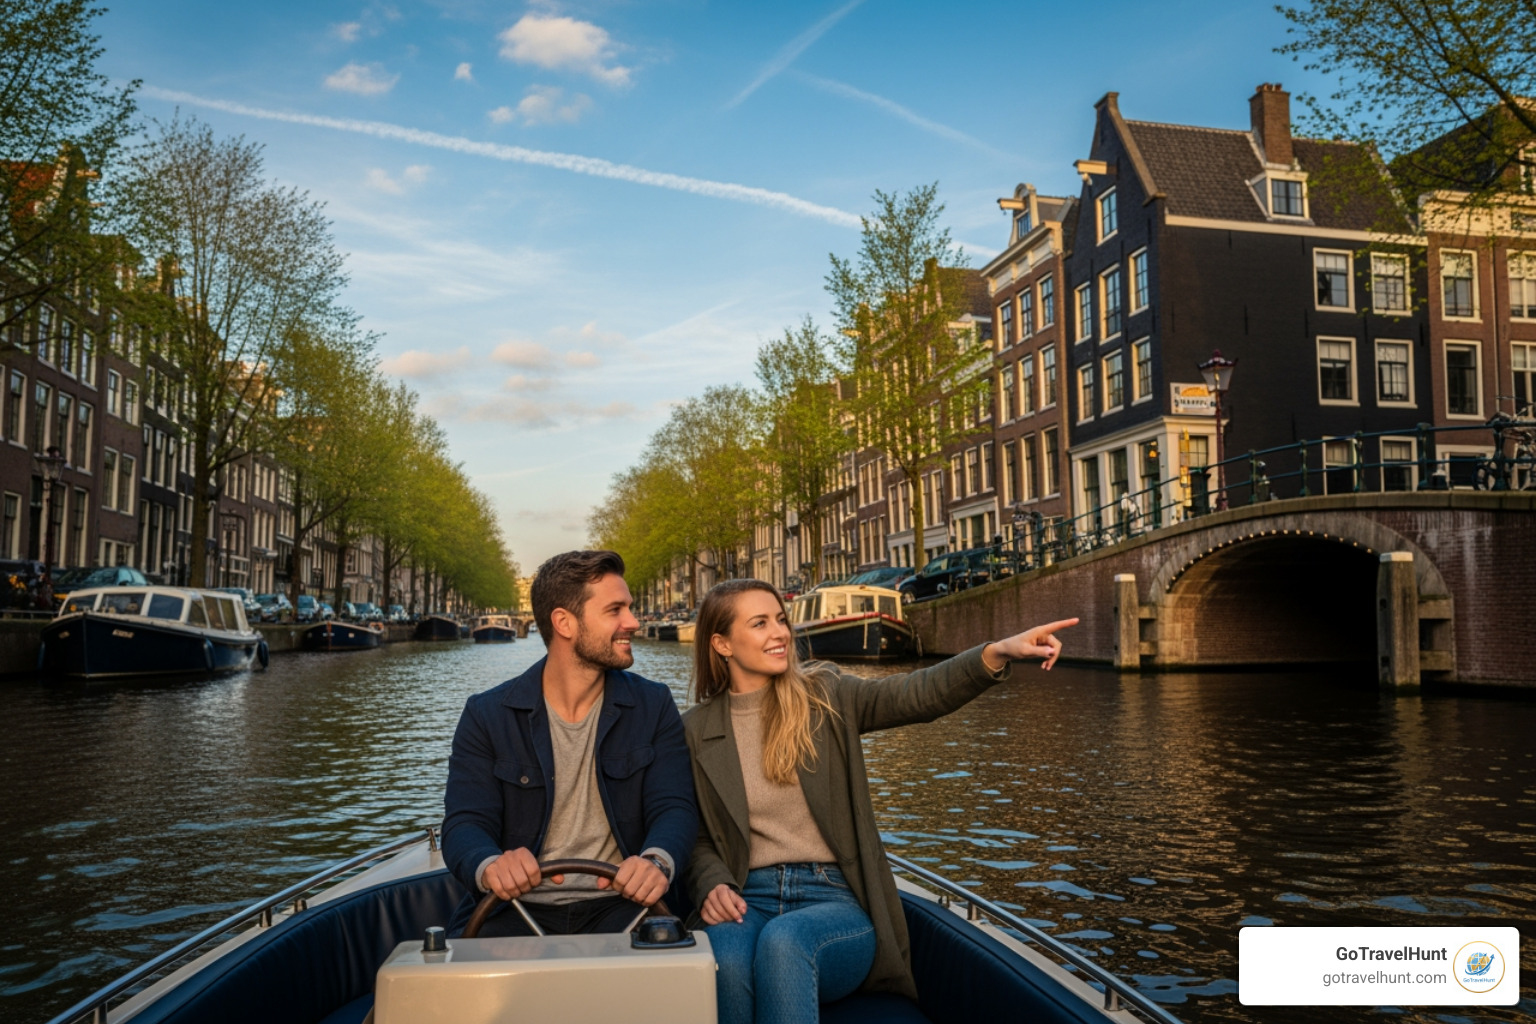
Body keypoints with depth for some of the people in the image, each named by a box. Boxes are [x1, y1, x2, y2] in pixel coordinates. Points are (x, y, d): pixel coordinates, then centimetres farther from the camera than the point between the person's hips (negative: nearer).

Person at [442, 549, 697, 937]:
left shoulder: (654, 706, 5)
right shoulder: (486, 715, 1)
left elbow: (674, 807, -3)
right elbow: (465, 824, -5)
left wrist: (658, 861, -28)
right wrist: (490, 866, -31)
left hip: (619, 905, 1)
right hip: (516, 908, -1)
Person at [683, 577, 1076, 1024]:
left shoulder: (824, 697, 5)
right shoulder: (695, 731, 8)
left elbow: (914, 695, -11)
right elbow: (699, 838, 12)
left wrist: (997, 653, -28)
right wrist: (713, 886, -11)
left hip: (833, 898, 0)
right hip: (748, 900, 1)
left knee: (782, 941, -35)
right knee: (726, 961, -35)